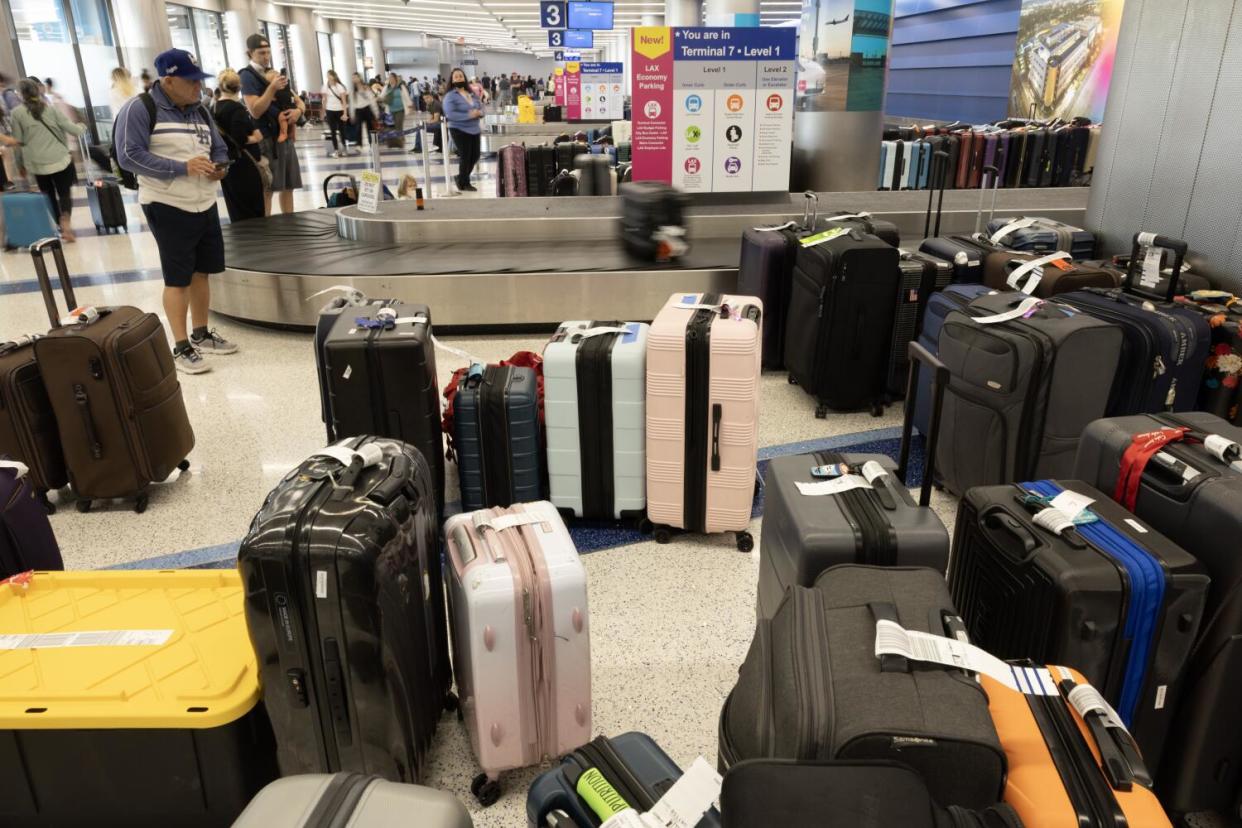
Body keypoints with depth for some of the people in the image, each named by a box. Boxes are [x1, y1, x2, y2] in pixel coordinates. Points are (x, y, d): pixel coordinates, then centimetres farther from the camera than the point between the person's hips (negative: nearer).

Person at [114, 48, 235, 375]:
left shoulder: (199, 111, 10)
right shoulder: (139, 109, -11)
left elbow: (219, 147, 19)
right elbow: (129, 156, -18)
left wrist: (218, 165, -5)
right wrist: (183, 167, -24)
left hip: (205, 204, 6)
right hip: (168, 208, -6)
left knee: (201, 272, 13)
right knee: (177, 279, -1)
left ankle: (201, 334, 27)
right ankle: (181, 348, 7)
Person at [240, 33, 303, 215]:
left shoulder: (276, 73, 15)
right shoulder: (247, 76, -7)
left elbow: (298, 101, 16)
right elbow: (255, 111, -17)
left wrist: (298, 110, -6)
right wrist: (272, 88, -23)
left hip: (285, 136, 7)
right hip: (266, 139, -7)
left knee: (288, 187, 10)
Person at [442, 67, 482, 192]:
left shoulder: (472, 93, 8)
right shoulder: (450, 96, -9)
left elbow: (481, 107, 12)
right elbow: (450, 114, -20)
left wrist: (479, 112, -13)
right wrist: (469, 115, -26)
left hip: (474, 129, 6)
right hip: (459, 130, -6)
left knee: (475, 156, 10)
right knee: (465, 157, 0)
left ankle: (462, 178, 32)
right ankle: (463, 183, 19)